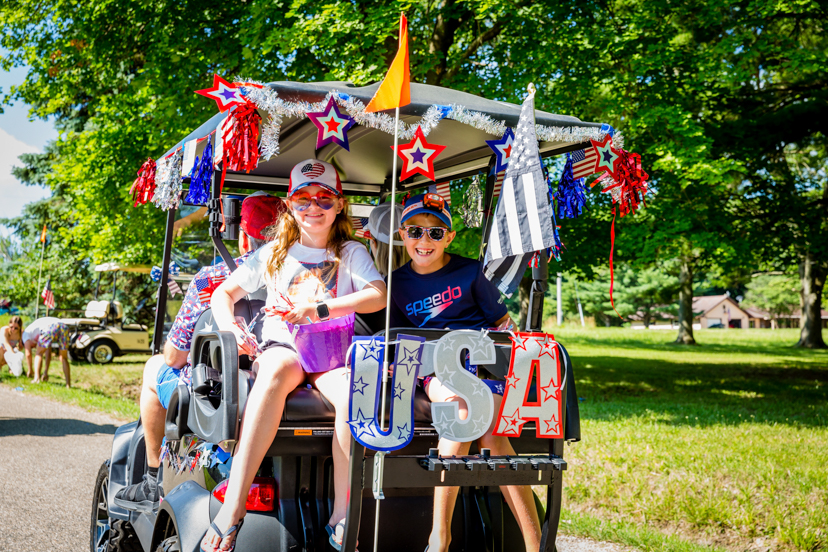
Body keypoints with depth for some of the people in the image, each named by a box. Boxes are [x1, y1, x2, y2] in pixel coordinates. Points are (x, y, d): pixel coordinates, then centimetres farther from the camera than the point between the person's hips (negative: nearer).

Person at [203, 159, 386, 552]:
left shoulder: (352, 253, 14)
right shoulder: (274, 253, 19)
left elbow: (378, 295, -3)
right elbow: (223, 293, 19)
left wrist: (320, 309, -14)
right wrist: (229, 328, -3)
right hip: (282, 346, 0)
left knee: (352, 391, -36)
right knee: (276, 370, -39)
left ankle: (341, 514, -29)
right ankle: (233, 506, -46)